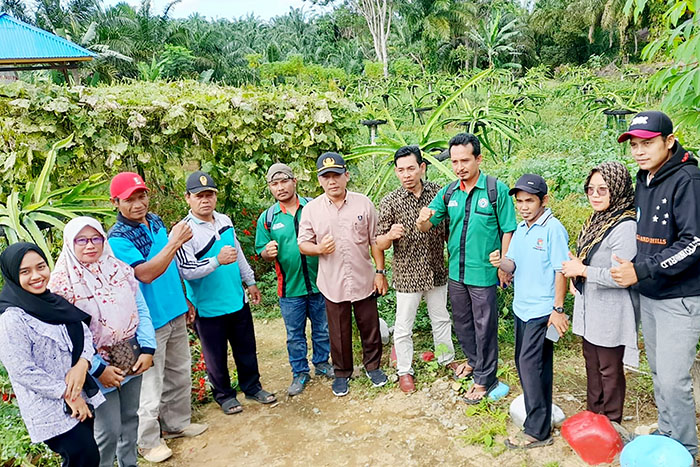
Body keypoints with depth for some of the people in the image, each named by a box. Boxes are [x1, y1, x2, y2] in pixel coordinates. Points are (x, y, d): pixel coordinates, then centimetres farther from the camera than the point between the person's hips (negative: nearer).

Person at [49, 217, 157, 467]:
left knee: (130, 418, 19)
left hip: (132, 360, 5)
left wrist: (147, 349, -9)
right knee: (109, 431, 2)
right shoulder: (62, 282, -14)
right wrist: (98, 369, -16)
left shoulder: (119, 268, -2)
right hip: (97, 367, -4)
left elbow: (141, 310, 1)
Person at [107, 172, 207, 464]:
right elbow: (146, 274, -30)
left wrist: (184, 298, 18)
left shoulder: (155, 221, 4)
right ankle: (147, 440, 26)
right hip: (149, 320, -7)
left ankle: (176, 423, 39)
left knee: (180, 372, 20)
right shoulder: (118, 239, -19)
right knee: (151, 382, 5)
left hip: (175, 312, 8)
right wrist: (175, 242, -31)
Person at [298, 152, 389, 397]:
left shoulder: (364, 204, -1)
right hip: (332, 283, 0)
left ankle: (372, 366, 36)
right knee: (339, 333, 12)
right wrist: (319, 249, -19)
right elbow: (303, 244, 2)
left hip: (364, 280, 1)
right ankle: (342, 372, 33)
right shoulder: (311, 209, -2)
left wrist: (380, 271, 0)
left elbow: (375, 241, 3)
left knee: (370, 328, 13)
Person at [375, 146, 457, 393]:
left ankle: (447, 359, 42)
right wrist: (390, 235, -30)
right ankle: (405, 371, 28)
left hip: (437, 270, 3)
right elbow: (380, 244, -9)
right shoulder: (389, 202, -12)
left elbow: (448, 228, 10)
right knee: (403, 326, 8)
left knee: (441, 318, 20)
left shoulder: (438, 192, -4)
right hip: (407, 274, -3)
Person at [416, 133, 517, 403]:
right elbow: (426, 227, -1)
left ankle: (485, 378, 25)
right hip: (456, 272, 5)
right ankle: (474, 361, 45)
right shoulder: (448, 193, 1)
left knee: (484, 327, 8)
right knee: (462, 322, 21)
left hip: (483, 273, -5)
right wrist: (423, 220, -24)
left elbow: (508, 230, -7)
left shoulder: (497, 190, -11)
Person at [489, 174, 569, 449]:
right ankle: (537, 412, 31)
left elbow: (561, 271, -14)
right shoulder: (521, 229, 10)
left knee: (531, 364, -7)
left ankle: (538, 431, 4)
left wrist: (558, 309, -15)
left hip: (542, 310, -8)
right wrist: (501, 262, -13)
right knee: (523, 362, 14)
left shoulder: (553, 228, -12)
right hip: (521, 307, 8)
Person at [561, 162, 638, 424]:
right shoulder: (596, 220, 8)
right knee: (592, 366, 21)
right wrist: (575, 272, 3)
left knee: (610, 371, 7)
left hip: (611, 314, -9)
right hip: (590, 310, 9)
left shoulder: (625, 226, -20)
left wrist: (582, 270, -17)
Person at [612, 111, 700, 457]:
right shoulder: (643, 180, 7)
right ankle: (666, 436, 34)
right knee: (658, 372, 17)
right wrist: (632, 267, 6)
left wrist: (641, 270, -22)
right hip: (648, 296, 7)